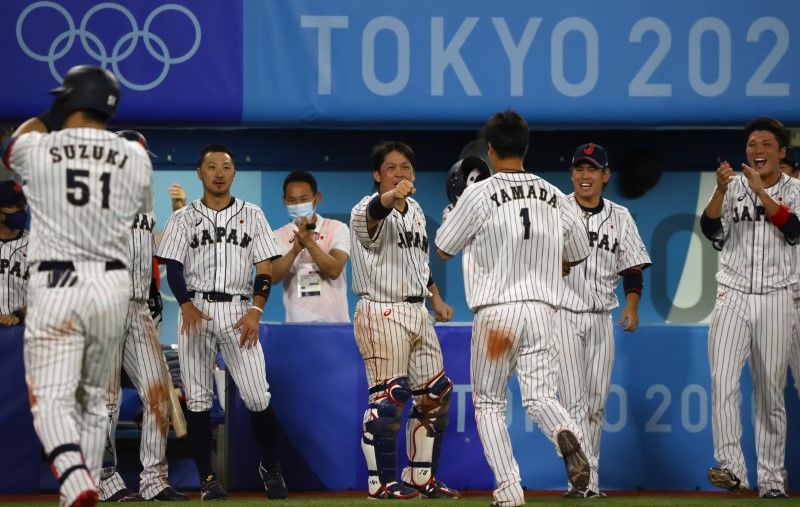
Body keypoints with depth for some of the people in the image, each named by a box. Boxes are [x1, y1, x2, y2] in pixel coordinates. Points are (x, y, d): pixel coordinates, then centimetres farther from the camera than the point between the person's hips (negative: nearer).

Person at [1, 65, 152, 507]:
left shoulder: (37, 149, -3)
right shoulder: (135, 157, 3)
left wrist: (48, 117, 35)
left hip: (54, 285, -3)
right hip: (112, 285, 3)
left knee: (52, 399, -8)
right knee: (93, 398, 18)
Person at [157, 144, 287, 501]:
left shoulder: (251, 216, 10)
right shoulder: (183, 218, 10)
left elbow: (265, 269, 6)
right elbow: (173, 268, 3)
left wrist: (255, 311, -8)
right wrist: (187, 306, -14)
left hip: (239, 311, 0)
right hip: (196, 309, 1)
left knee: (258, 397, -9)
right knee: (197, 399, -2)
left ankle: (270, 467, 11)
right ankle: (207, 478, 4)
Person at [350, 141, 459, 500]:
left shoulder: (415, 210, 15)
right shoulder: (367, 211, -12)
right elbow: (375, 211, -39)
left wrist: (436, 296, 18)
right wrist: (392, 197, -60)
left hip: (416, 312, 9)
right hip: (381, 314, -9)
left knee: (436, 395, 11)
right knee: (388, 398, -10)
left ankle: (421, 477, 22)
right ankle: (382, 482, -1)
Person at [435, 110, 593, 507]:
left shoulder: (479, 194, -6)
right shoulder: (554, 196, 8)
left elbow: (442, 250, 3)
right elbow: (578, 254, 18)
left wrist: (455, 210, 18)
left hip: (495, 312, -3)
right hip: (542, 311, 3)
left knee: (489, 403, 10)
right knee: (539, 396, 4)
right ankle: (566, 435, -31)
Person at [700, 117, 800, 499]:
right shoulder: (733, 187, 6)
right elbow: (712, 230, -9)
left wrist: (760, 191, -23)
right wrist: (722, 189, -24)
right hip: (733, 296, 0)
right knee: (723, 382, -16)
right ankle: (731, 467, -19)